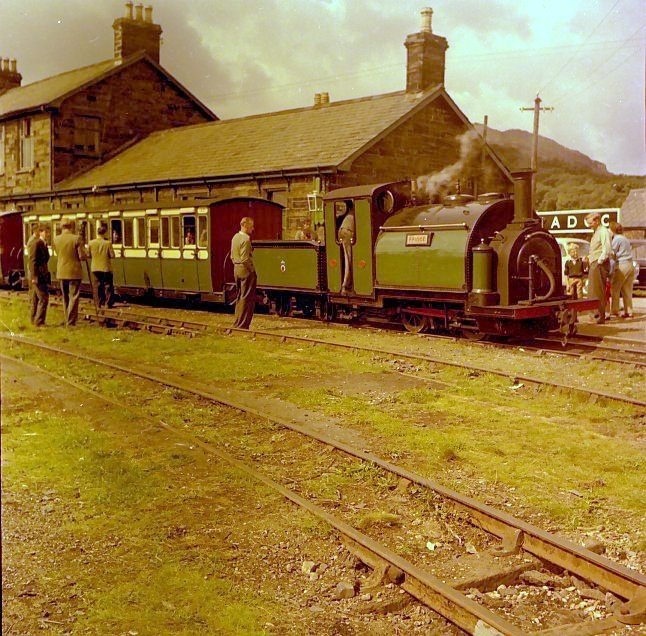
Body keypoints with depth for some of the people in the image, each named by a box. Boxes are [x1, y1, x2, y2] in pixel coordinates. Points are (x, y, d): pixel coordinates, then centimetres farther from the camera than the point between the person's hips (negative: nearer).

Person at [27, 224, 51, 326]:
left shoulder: (44, 244, 16)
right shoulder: (36, 243, -12)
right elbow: (33, 261, -17)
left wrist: (47, 275, 19)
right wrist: (34, 276, -20)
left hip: (43, 275, 9)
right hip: (37, 276, -9)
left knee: (35, 299, 13)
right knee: (43, 298, -11)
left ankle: (34, 320, 18)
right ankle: (39, 322, -9)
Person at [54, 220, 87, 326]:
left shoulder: (56, 239, 0)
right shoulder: (76, 238, -12)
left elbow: (58, 254, 10)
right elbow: (82, 256, -13)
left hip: (61, 272, 5)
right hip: (74, 272, -4)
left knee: (65, 298, 16)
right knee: (73, 297, 0)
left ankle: (67, 320, 22)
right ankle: (70, 322, -2)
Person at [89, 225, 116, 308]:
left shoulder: (91, 243, -5)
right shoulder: (108, 243, -13)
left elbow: (89, 255, 3)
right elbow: (112, 255, -11)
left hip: (95, 268, 3)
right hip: (106, 268, -3)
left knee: (99, 286, 13)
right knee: (108, 286, 7)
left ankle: (100, 303, 16)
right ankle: (108, 303, 4)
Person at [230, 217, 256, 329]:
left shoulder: (235, 237, 11)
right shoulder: (246, 238, -17)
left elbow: (232, 256, 15)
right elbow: (245, 258, -21)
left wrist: (236, 265, 17)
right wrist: (252, 269, -12)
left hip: (237, 269, 9)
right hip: (246, 270, -9)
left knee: (240, 297, 17)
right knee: (247, 299, -4)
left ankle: (237, 323, 23)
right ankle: (242, 325, -3)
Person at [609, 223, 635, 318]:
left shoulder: (616, 239, -5)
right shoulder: (625, 239, 21)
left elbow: (612, 254, -10)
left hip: (621, 265, -8)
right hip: (630, 265, 8)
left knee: (615, 290, -5)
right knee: (627, 291, 7)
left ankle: (614, 311, -8)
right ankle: (628, 312, 6)